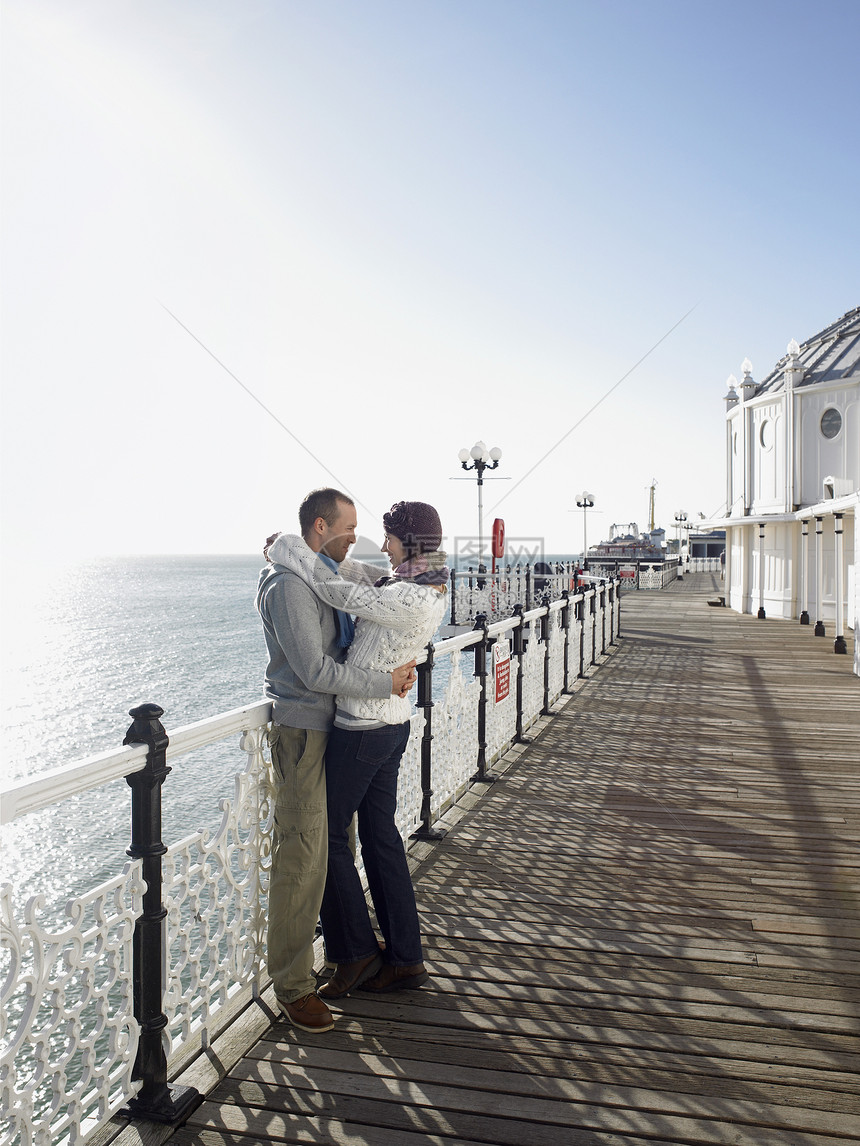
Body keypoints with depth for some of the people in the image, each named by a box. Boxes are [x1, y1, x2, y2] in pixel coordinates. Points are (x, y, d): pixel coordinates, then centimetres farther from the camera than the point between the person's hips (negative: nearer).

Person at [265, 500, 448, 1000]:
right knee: (380, 833, 16)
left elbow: (339, 593, -23)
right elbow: (365, 589, 16)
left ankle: (357, 953, 21)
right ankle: (405, 958, 25)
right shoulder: (432, 588, 5)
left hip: (363, 729, -9)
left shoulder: (409, 600, -25)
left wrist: (288, 548, -9)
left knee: (328, 836, 8)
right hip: (394, 722, 9)